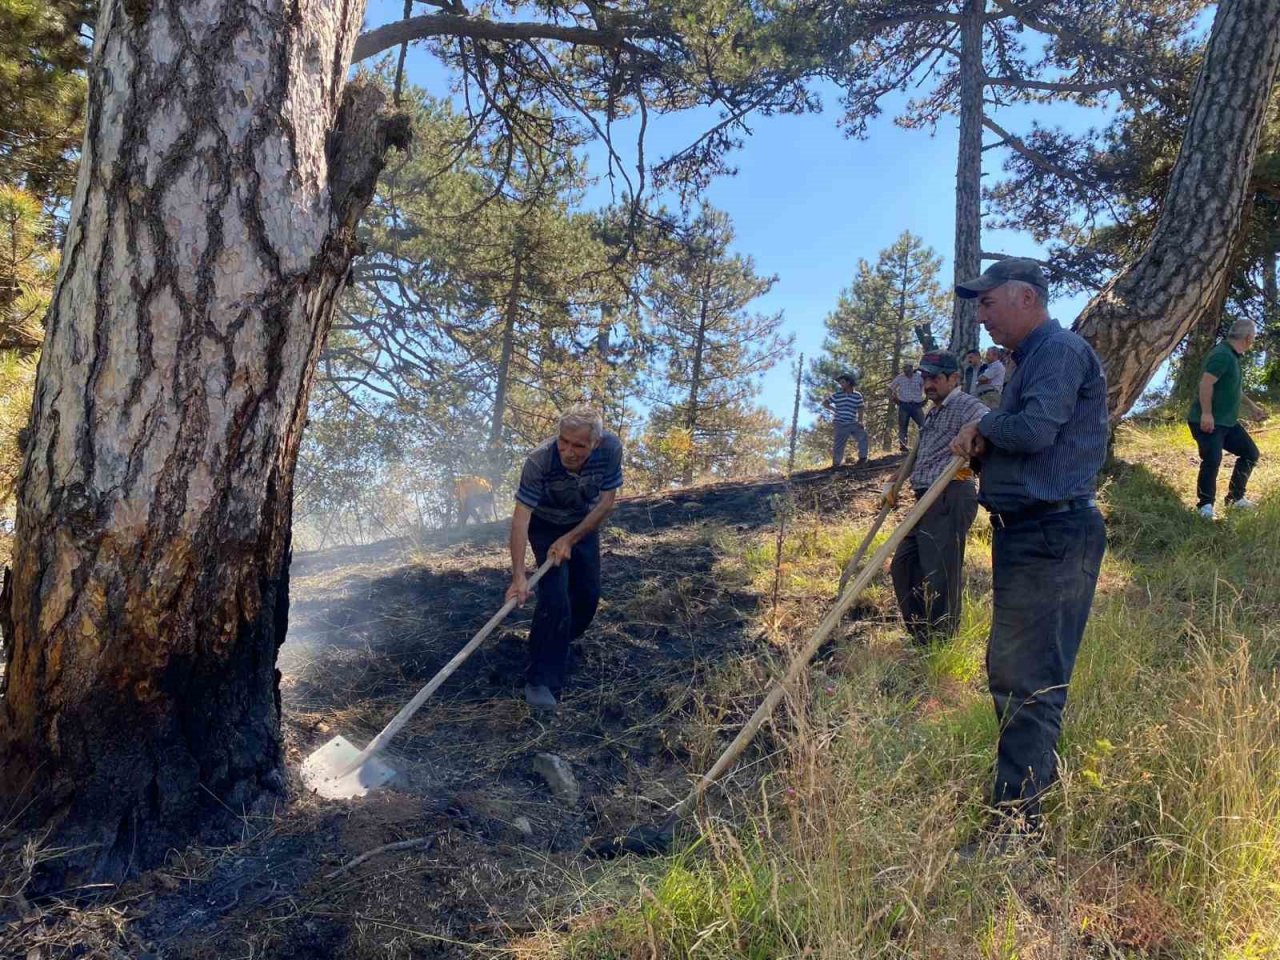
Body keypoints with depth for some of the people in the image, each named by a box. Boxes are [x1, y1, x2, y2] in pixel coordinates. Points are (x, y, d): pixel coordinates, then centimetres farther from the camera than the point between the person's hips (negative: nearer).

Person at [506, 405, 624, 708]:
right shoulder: (539, 460, -37)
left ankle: (560, 642, 40)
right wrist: (519, 575, -43)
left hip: (584, 524, 4)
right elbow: (521, 517, -37)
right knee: (555, 597, -18)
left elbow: (606, 503, -18)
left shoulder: (611, 449, -29)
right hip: (545, 525, -4)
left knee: (588, 595, 9)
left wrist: (570, 540, -22)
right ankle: (541, 681, -11)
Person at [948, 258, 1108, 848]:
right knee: (1009, 668, 19)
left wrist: (983, 428, -7)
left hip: (1050, 537, -11)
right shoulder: (1033, 358, 22)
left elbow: (1035, 429, -26)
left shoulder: (1060, 350, -11)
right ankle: (1039, 778, 34)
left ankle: (1014, 829, -2)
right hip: (1029, 534, 11)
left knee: (1028, 680, -8)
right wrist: (980, 447, 0)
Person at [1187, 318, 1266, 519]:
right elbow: (1206, 383, -28)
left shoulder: (1233, 356, 15)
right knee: (1212, 460, -16)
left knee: (1250, 453, 12)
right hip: (1208, 422, -11)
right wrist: (1207, 414, -30)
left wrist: (1252, 406, 33)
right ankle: (1205, 504, 1)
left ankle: (1235, 498, 21)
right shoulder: (1222, 355, -18)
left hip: (1228, 421, 11)